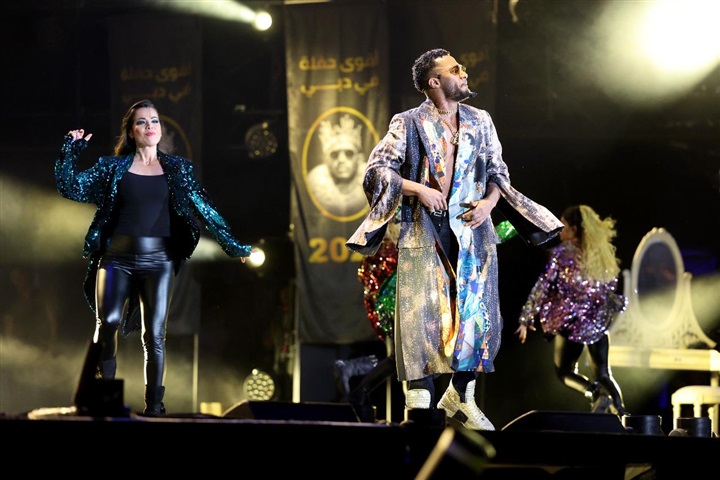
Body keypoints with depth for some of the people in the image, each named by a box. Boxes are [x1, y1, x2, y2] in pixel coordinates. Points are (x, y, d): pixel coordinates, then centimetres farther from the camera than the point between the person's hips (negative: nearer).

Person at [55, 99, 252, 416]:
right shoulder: (113, 167, 8)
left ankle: (154, 406, 0)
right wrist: (69, 152, -5)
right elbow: (71, 188, 6)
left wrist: (231, 244, 1)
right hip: (117, 257, 0)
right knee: (108, 323, -16)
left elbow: (203, 210, 6)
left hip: (158, 259, 0)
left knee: (154, 334, -2)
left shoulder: (176, 169, 8)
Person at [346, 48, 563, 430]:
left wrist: (488, 202, -4)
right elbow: (377, 168, -3)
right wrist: (419, 189, -16)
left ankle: (460, 397, 14)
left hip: (471, 230, 4)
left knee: (478, 313, 1)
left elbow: (497, 171, 16)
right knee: (422, 313, -10)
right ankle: (420, 402, -9)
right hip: (424, 230, -4)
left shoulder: (480, 122, 12)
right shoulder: (408, 124, 1)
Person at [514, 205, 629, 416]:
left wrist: (527, 319, -4)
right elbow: (610, 288, 12)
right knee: (603, 373, 11)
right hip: (598, 321, 4)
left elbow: (543, 286, -9)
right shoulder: (602, 252, 7)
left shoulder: (563, 252, -7)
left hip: (571, 321, -4)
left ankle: (595, 394, -17)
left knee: (565, 372, 12)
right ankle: (620, 411, -12)